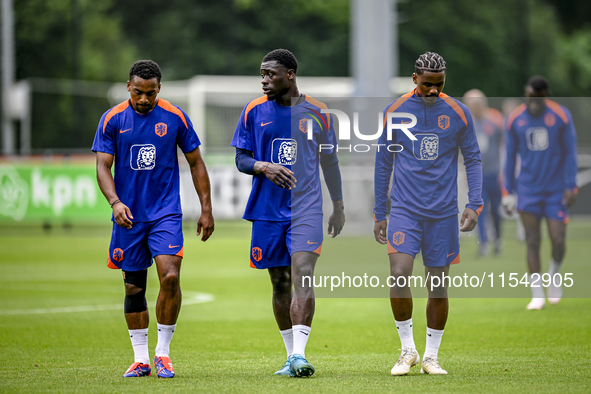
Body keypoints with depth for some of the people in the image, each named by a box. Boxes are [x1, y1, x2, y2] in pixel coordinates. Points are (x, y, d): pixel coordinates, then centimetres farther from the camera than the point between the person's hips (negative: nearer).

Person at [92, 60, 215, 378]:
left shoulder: (175, 118, 0)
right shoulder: (112, 120, 0)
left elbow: (196, 163, 8)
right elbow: (103, 166, -4)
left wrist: (206, 209, 4)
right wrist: (115, 202, -21)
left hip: (166, 213, -1)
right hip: (128, 216, 1)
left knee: (170, 276, -18)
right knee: (133, 287, 6)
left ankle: (163, 351, -3)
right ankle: (140, 360, 16)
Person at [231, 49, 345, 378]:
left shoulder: (316, 113, 3)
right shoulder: (254, 111, 5)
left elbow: (330, 162, 12)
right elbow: (241, 159, 6)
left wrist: (339, 206, 11)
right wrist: (263, 167, -16)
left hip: (306, 209, -2)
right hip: (267, 211, 2)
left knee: (303, 277, -18)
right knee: (280, 285, 8)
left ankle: (299, 355, -23)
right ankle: (292, 355, 20)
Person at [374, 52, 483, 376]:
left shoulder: (457, 113, 1)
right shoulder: (394, 112, 1)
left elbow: (473, 160, 7)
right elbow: (383, 164, 9)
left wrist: (474, 205, -6)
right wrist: (380, 214, 9)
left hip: (443, 213, 1)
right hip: (404, 210, -1)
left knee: (438, 287, 4)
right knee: (399, 276, -17)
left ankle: (431, 357, 18)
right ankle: (408, 350, 0)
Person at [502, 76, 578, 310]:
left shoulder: (561, 117, -7)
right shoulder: (515, 120, -1)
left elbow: (570, 153, -4)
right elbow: (510, 157, 7)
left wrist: (571, 187, -10)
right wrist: (507, 192, 6)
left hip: (556, 190, -1)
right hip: (528, 191, 1)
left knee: (558, 241, -6)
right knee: (532, 241, -7)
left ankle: (555, 274, 27)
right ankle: (537, 296, -2)